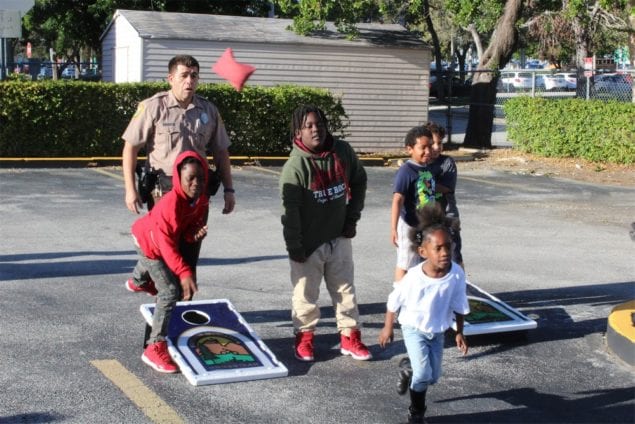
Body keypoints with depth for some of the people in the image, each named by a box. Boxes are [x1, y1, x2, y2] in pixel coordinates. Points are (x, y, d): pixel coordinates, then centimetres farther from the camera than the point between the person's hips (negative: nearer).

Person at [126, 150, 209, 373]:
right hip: (148, 243, -8)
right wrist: (184, 272, -46)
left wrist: (196, 233, -31)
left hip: (164, 242, 8)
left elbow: (189, 228, -6)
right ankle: (155, 347, -17)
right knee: (170, 291, -19)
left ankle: (137, 282, 79)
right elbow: (166, 245, -41)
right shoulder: (171, 204, -42)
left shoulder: (201, 201, -18)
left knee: (149, 264, 41)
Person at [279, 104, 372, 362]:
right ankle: (304, 337, 25)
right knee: (306, 292, 8)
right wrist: (294, 247, -16)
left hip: (339, 237, 4)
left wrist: (352, 216, 7)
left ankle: (350, 337, 24)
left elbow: (359, 181, 12)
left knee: (344, 288, 13)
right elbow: (290, 210, -17)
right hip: (308, 243, -4)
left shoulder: (343, 152, -4)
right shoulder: (295, 165, -18)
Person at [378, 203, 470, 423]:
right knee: (423, 374, -12)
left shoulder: (457, 274, -24)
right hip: (414, 329, -4)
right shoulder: (413, 277, -29)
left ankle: (408, 371, 48)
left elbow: (459, 306, -6)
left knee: (433, 376, 14)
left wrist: (459, 332, 1)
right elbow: (394, 302, -12)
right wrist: (387, 328, -2)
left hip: (437, 331, 4)